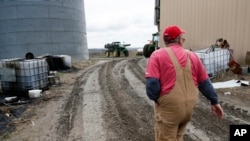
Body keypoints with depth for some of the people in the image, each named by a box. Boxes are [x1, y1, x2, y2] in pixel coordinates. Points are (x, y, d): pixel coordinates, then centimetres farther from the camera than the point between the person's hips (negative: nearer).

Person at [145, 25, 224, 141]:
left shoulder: (157, 55, -8)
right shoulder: (193, 56, 5)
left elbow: (151, 83, -17)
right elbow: (205, 82, 10)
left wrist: (155, 98, 1)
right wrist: (214, 101, 20)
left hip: (168, 107, -5)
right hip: (189, 106, 5)